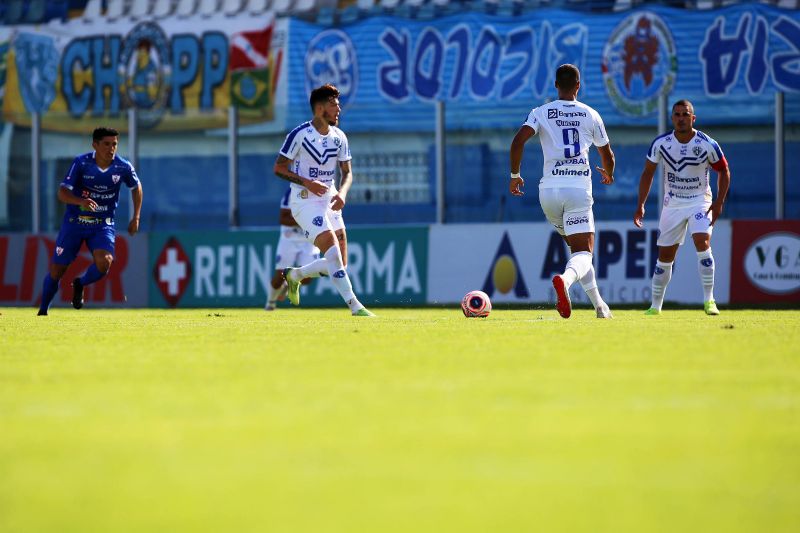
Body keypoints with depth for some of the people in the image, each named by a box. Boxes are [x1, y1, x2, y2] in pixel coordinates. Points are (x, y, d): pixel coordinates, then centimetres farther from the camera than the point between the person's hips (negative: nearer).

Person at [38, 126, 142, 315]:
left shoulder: (123, 167, -9)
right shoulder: (81, 163, -15)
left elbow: (136, 187, 13)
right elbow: (63, 193, -17)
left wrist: (136, 218, 9)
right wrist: (81, 201, -38)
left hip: (103, 225, 1)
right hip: (74, 222, -1)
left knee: (104, 262, -26)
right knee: (56, 270, 2)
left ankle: (80, 284, 7)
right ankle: (43, 311, 24)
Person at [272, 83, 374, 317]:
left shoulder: (339, 137, 6)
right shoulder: (299, 134, -11)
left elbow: (347, 172, 12)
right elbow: (279, 168, -7)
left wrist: (342, 193, -9)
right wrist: (307, 182, -20)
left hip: (329, 201, 7)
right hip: (304, 201, -7)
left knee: (338, 264, 3)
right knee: (333, 251, -21)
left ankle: (295, 275, 29)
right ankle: (354, 306, -22)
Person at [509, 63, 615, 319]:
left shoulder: (541, 113, 7)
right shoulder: (590, 115, 8)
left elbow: (518, 140, -8)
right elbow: (607, 154, 18)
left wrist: (514, 175, 4)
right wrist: (609, 174, 40)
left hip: (549, 189, 2)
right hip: (579, 187, -2)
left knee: (577, 246, 20)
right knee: (583, 252, -9)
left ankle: (598, 304, 19)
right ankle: (566, 279, -43)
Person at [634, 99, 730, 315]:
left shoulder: (707, 145, -14)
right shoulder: (661, 143, -9)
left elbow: (723, 171, 1)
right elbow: (648, 172, 3)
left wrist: (719, 202, -9)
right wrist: (640, 205, -2)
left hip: (700, 202, -2)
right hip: (672, 204, 2)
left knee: (703, 243, -23)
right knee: (665, 257, 5)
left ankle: (709, 300, -18)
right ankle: (655, 306, 17)